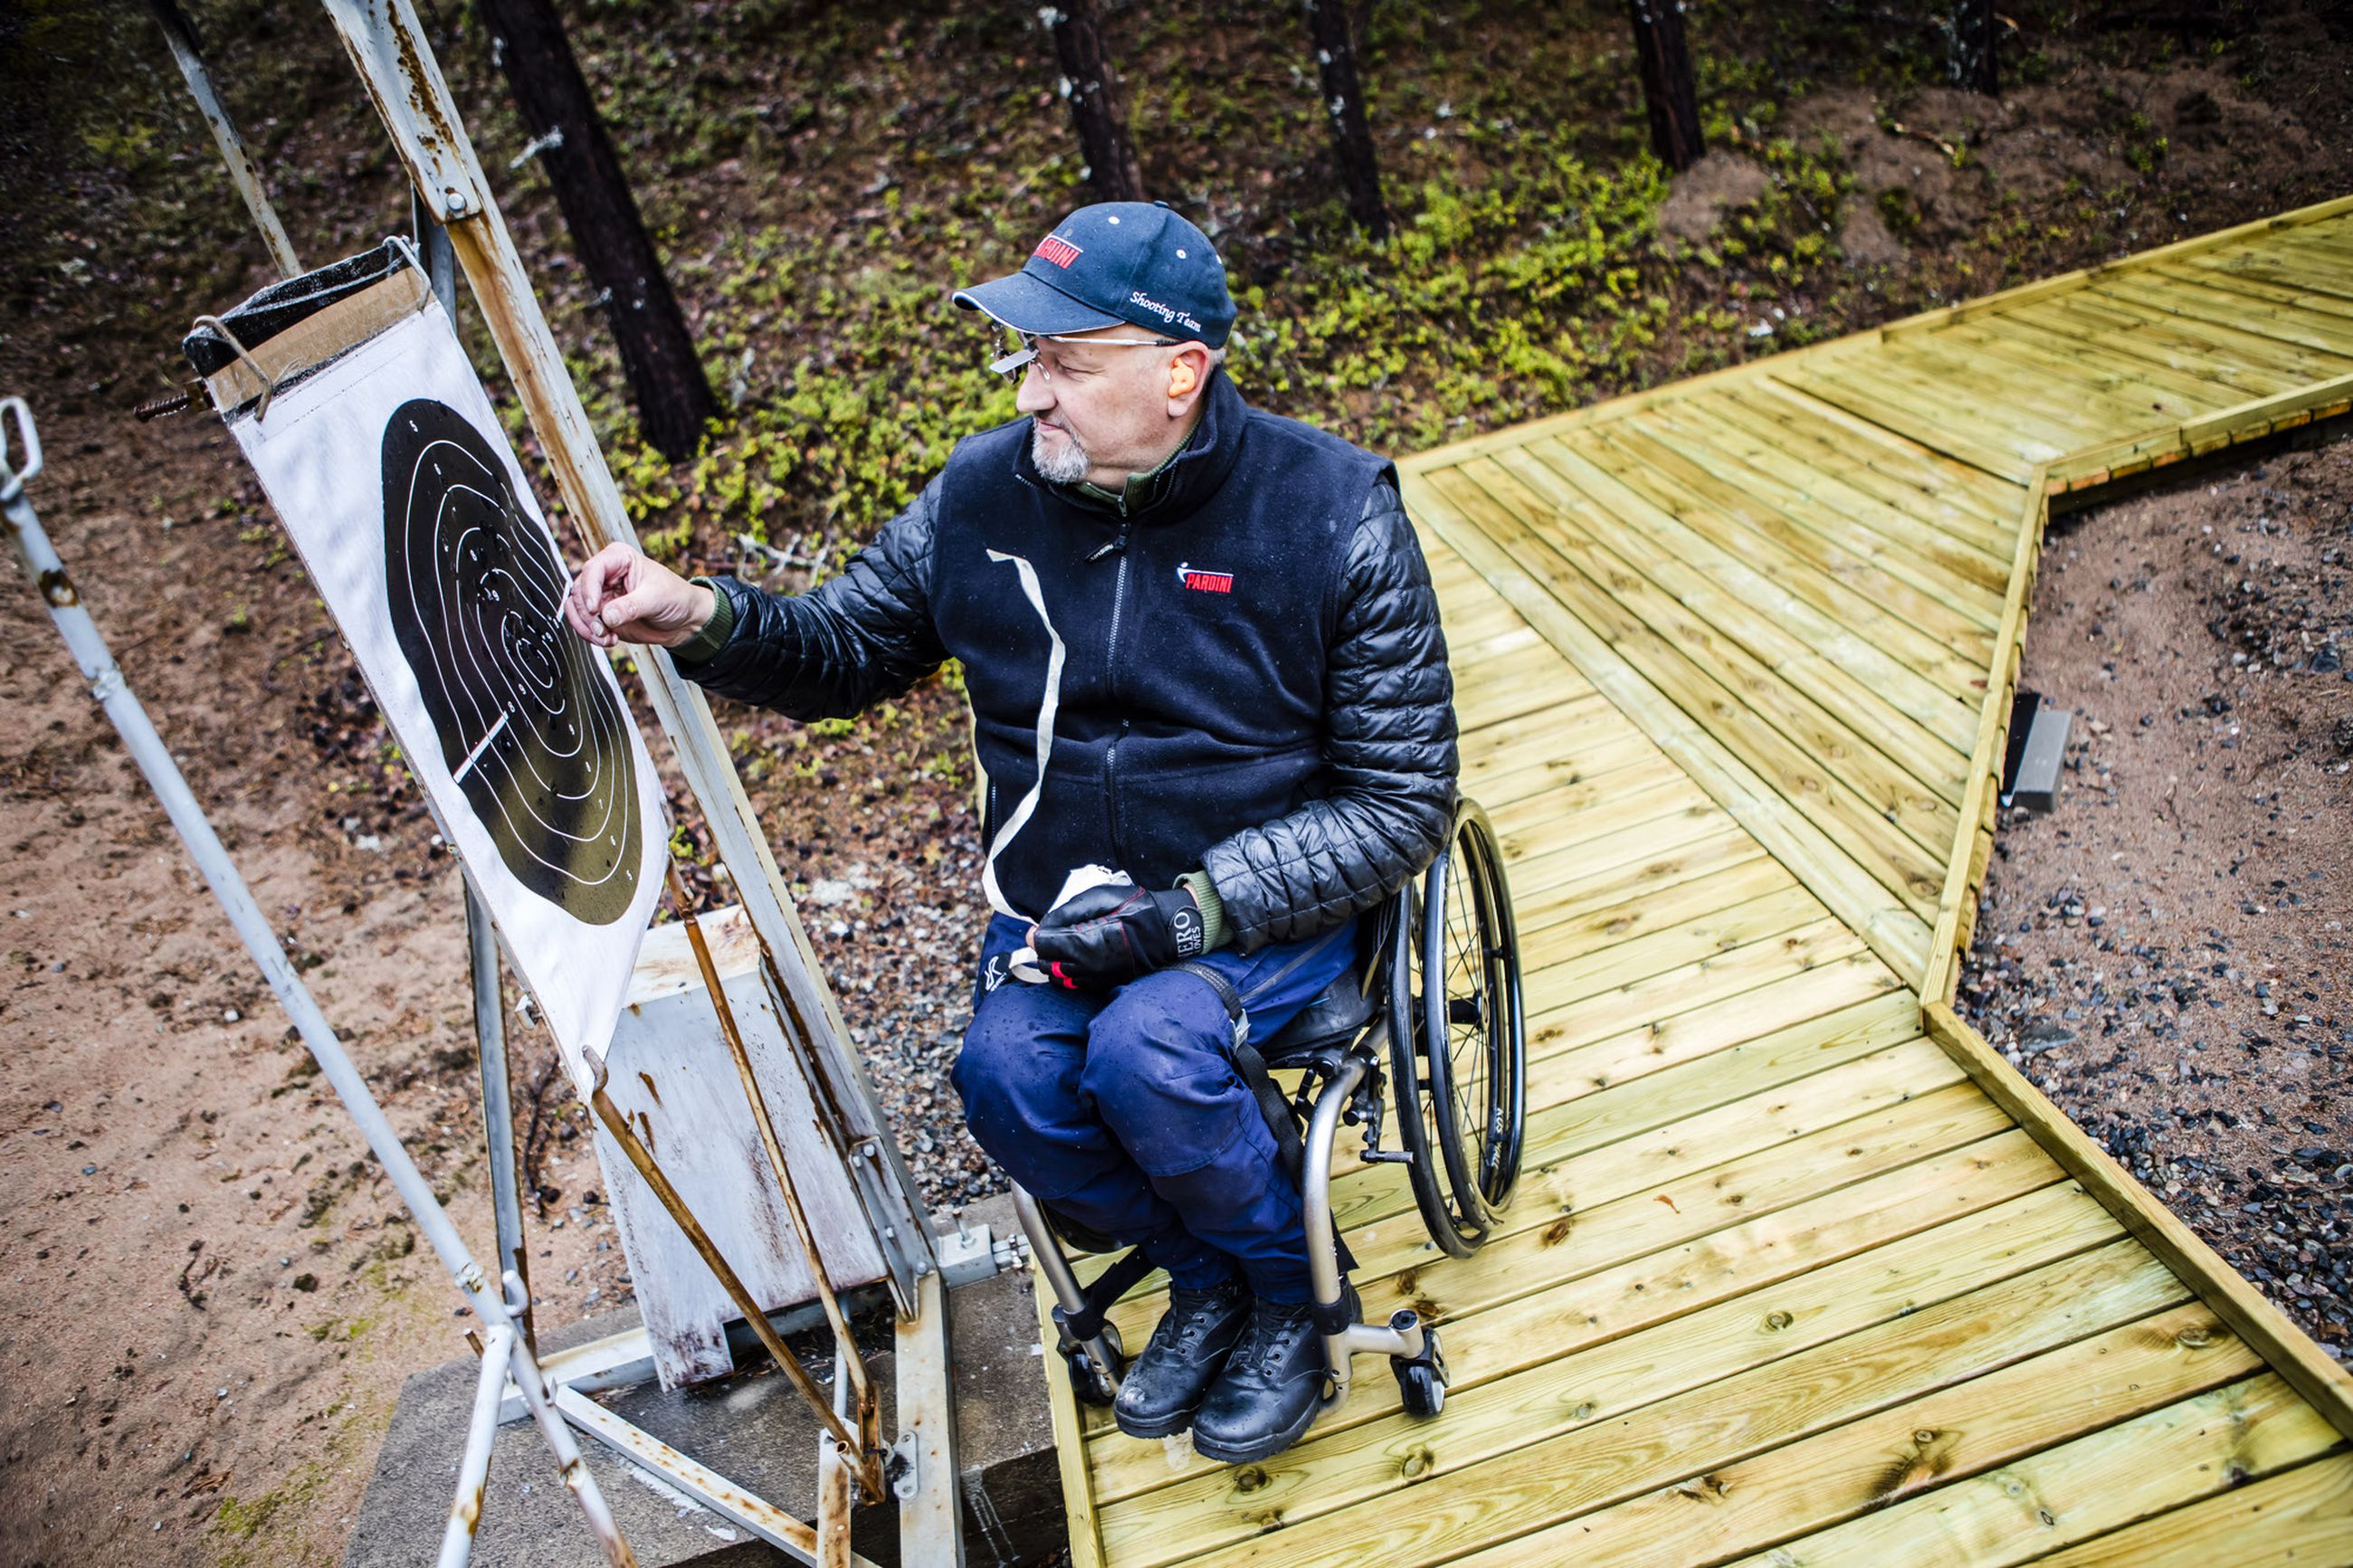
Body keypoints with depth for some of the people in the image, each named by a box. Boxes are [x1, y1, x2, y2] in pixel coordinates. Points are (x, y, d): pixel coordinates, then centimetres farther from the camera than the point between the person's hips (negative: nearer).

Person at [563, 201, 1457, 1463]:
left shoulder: (1332, 510, -14)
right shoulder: (982, 494, -3)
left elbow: (1403, 800, -12)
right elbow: (845, 647, 12)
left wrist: (1196, 907, -23)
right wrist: (700, 619, -10)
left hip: (1271, 899, -3)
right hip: (1056, 904, 4)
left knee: (1146, 1047, -30)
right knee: (1007, 1073, -23)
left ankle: (1291, 1286, 3)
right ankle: (1206, 1274, 8)